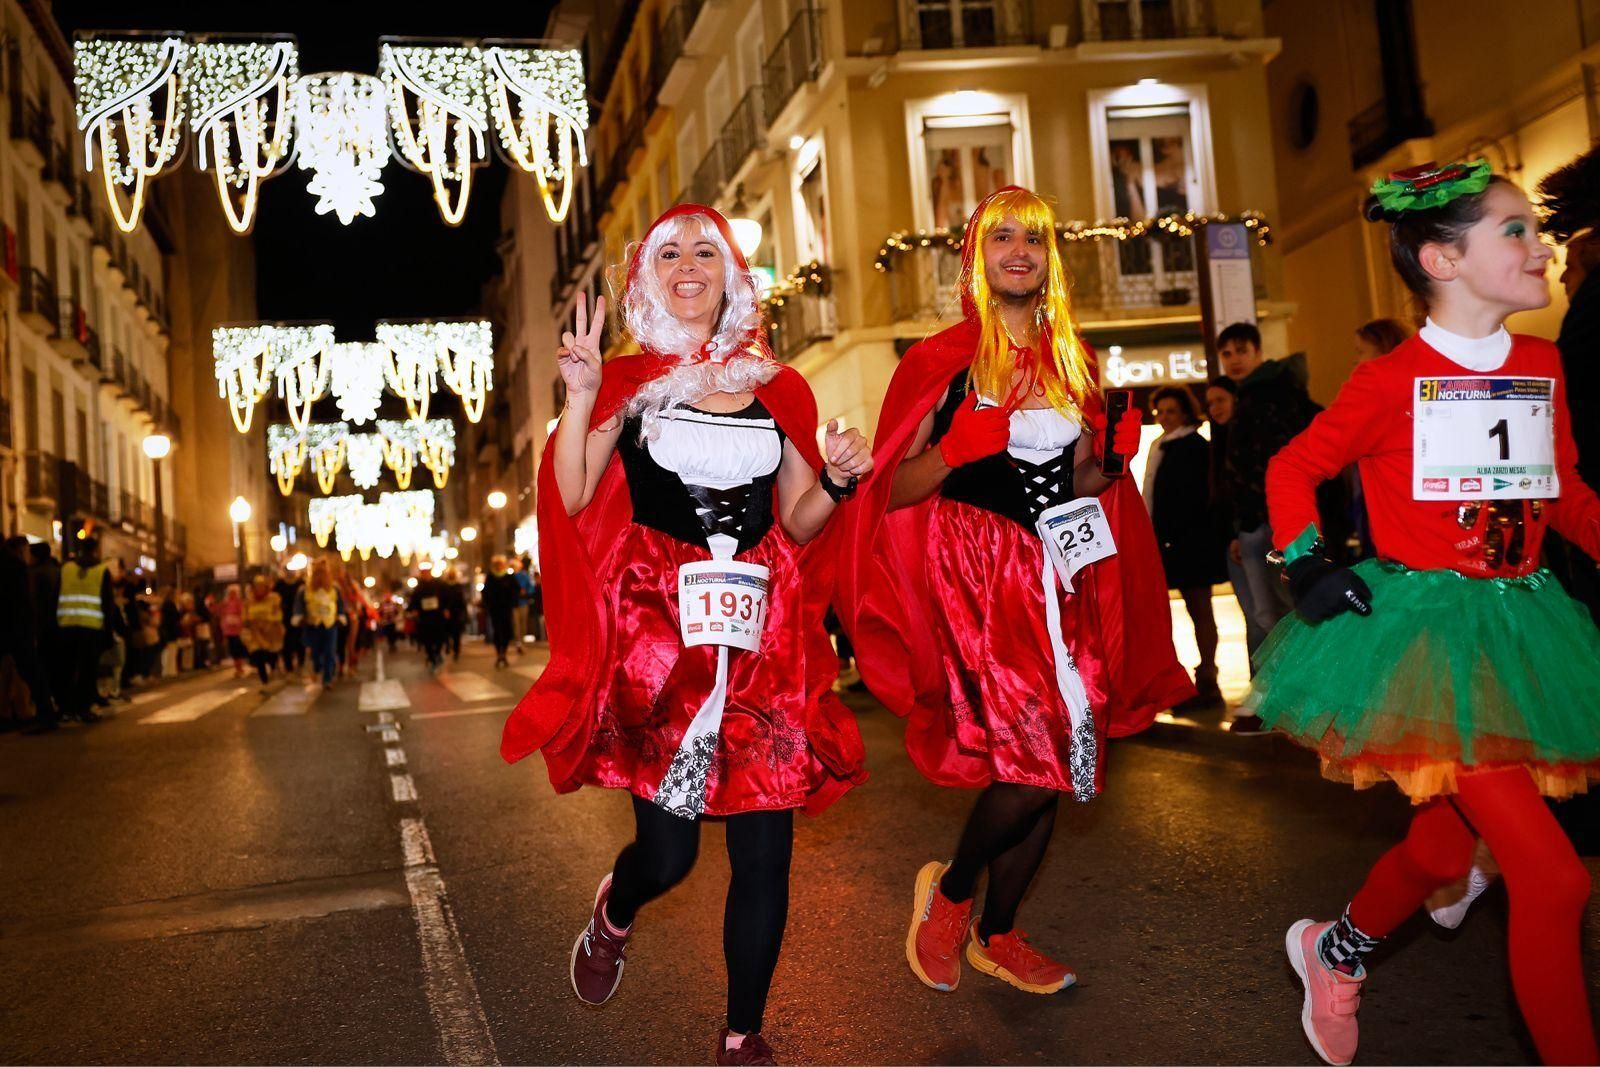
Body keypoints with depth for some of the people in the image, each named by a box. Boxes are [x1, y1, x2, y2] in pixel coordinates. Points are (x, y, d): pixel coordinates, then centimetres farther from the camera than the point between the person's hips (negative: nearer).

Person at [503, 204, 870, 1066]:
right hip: (658, 635, -2)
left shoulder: (778, 389, 11)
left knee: (764, 850, 1)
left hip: (761, 639, 3)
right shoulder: (627, 383, 5)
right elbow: (570, 501, -6)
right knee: (668, 851, -3)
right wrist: (578, 395, -13)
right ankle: (614, 914, 36)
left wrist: (837, 483, -5)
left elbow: (797, 525, 13)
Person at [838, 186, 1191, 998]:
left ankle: (996, 936, 24)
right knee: (1037, 757, -16)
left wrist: (1109, 454, -1)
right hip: (972, 579, -5)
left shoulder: (1073, 363, 13)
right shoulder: (946, 360, -2)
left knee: (1056, 763, 5)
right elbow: (893, 492, -6)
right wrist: (959, 446, -21)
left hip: (1057, 582, 5)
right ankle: (948, 892, 11)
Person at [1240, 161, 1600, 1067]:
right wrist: (1306, 563, -11)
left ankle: (1335, 950, 43)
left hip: (1521, 630, 6)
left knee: (1445, 842, 18)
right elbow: (1293, 470, 1)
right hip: (1425, 626, -6)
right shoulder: (1392, 381, -9)